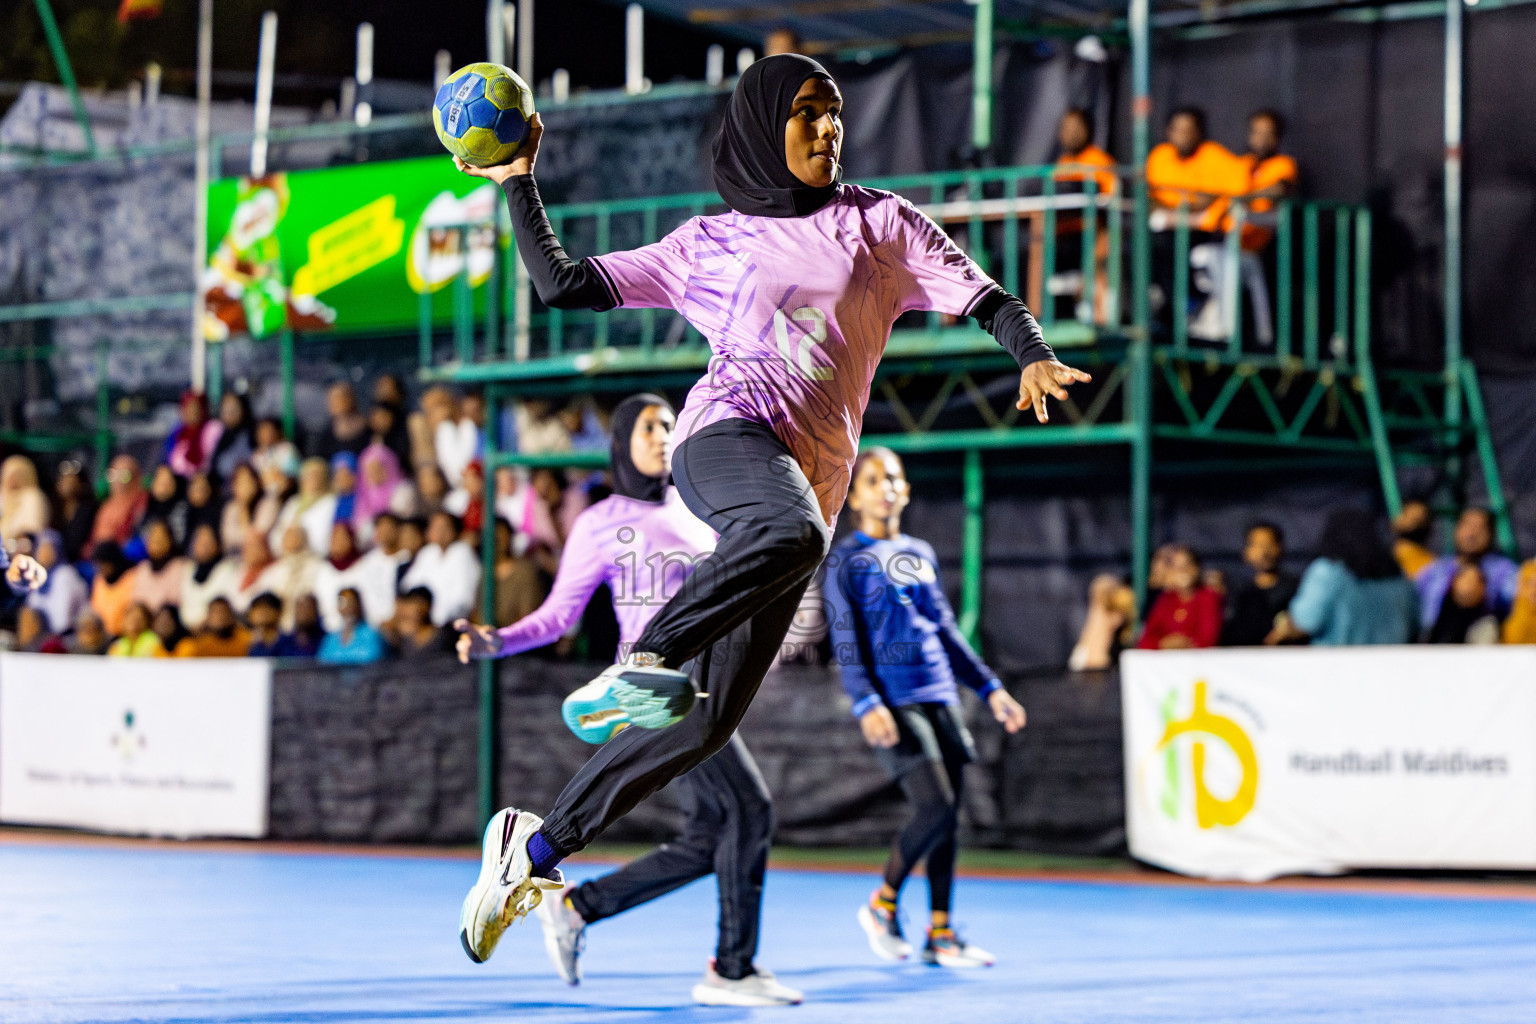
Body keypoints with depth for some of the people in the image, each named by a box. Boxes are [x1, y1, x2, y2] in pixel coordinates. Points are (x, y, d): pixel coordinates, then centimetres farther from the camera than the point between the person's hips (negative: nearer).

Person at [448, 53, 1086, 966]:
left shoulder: (880, 222, 19)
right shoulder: (708, 245, 16)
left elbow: (985, 298, 12)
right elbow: (563, 285, 17)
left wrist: (1034, 356, -9)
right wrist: (519, 184, 8)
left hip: (810, 489, 3)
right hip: (729, 435, -3)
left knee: (703, 724, -1)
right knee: (789, 531, -43)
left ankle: (537, 849, 7)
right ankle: (646, 659, -40)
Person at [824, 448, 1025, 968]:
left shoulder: (921, 554, 19)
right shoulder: (846, 560, 1)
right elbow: (846, 643, -6)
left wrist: (989, 687, 18)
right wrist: (866, 704, -20)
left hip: (941, 696, 6)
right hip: (893, 701, -6)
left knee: (949, 814, 4)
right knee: (935, 805, -17)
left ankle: (940, 932, 11)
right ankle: (882, 905, 3)